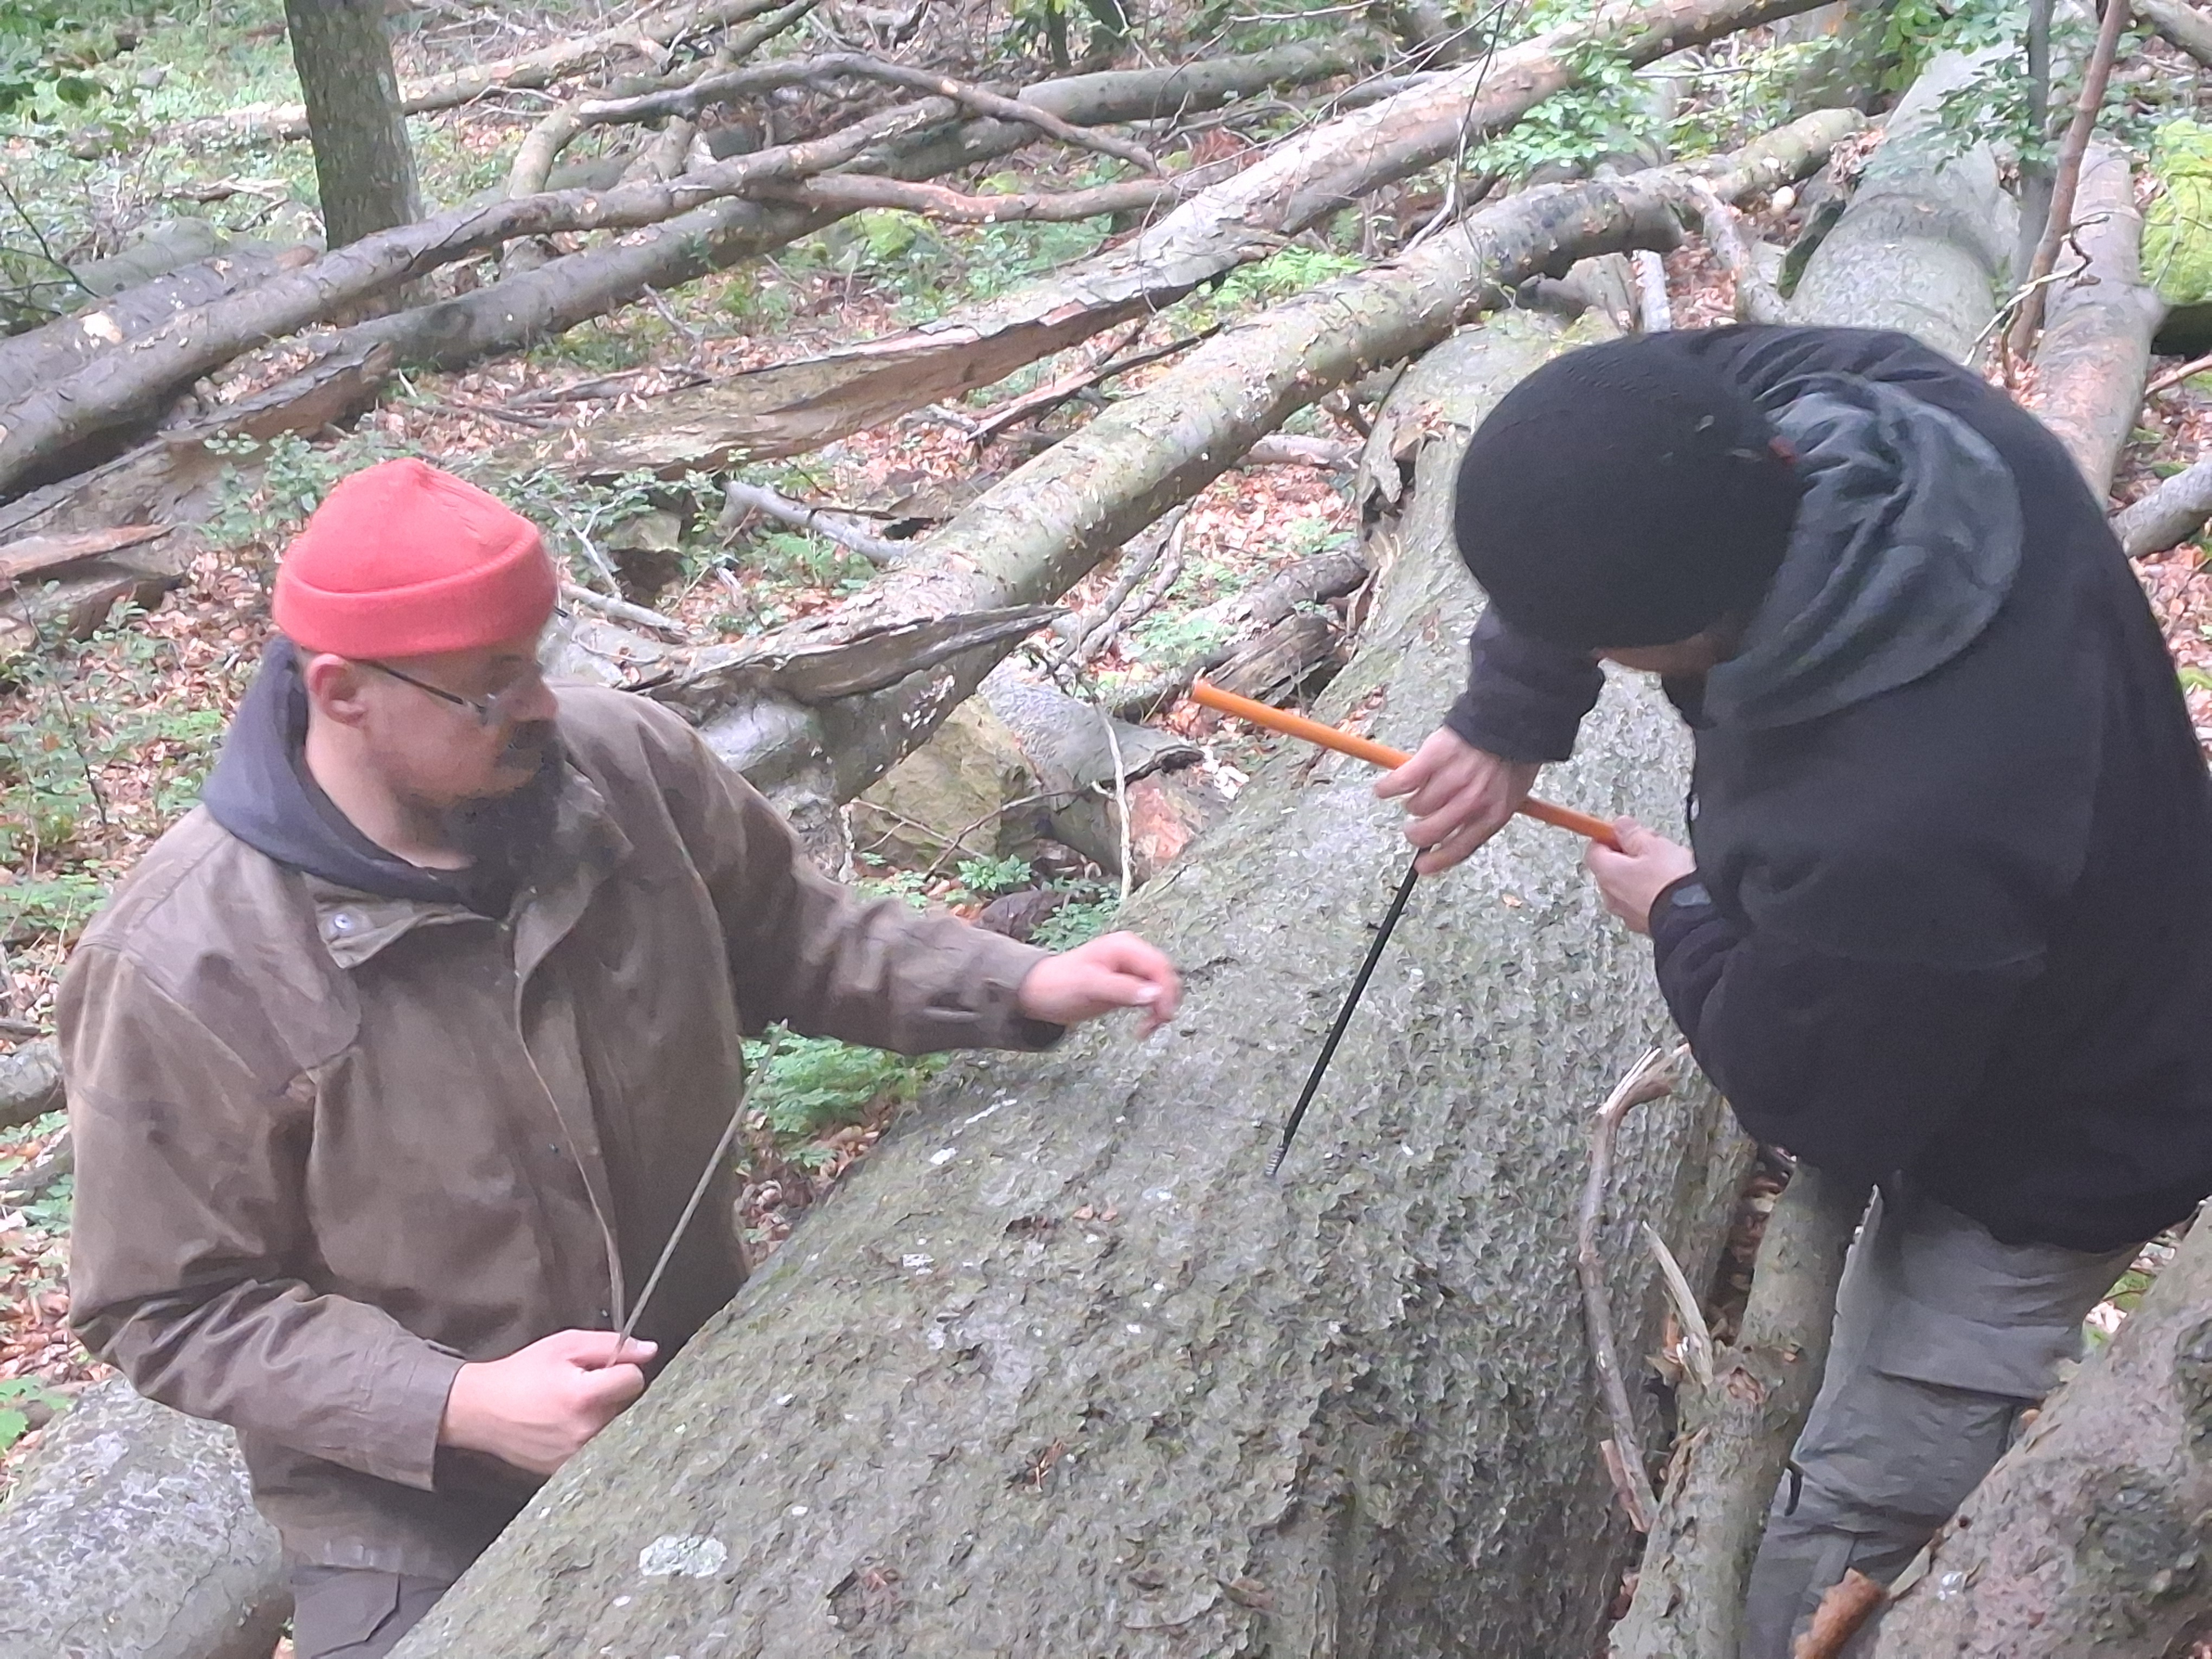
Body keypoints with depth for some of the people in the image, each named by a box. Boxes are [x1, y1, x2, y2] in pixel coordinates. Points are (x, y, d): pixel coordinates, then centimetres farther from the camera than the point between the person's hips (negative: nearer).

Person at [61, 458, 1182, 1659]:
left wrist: (1020, 988, -8)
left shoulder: (624, 761, -14)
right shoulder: (184, 966, -24)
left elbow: (784, 932, 4)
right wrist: (461, 1407, -25)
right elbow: (167, 1309, -15)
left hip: (704, 1400, 4)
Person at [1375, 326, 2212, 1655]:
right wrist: (1508, 719, -12)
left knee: (1849, 1541, 5)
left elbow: (1821, 1108, -25)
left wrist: (1684, 921, -8)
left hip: (2049, 1161, -8)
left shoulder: (1881, 848, -47)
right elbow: (1643, 440, -7)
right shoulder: (1887, 403, -28)